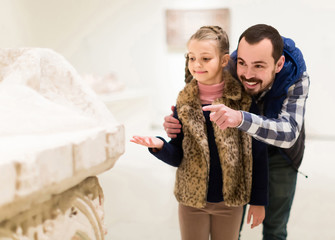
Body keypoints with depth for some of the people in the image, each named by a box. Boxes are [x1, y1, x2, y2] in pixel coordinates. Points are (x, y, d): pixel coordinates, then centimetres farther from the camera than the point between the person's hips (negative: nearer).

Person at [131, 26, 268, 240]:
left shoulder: (243, 100, -10)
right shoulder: (185, 103, -3)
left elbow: (258, 153, -4)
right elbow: (177, 157, 0)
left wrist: (259, 200, -1)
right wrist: (159, 146, -21)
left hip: (230, 199, -1)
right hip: (192, 199, 2)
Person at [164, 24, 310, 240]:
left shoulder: (296, 78, -33)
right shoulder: (228, 70, -28)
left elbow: (289, 133, -46)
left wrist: (241, 119, -64)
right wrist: (175, 124, -39)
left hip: (280, 154, -1)